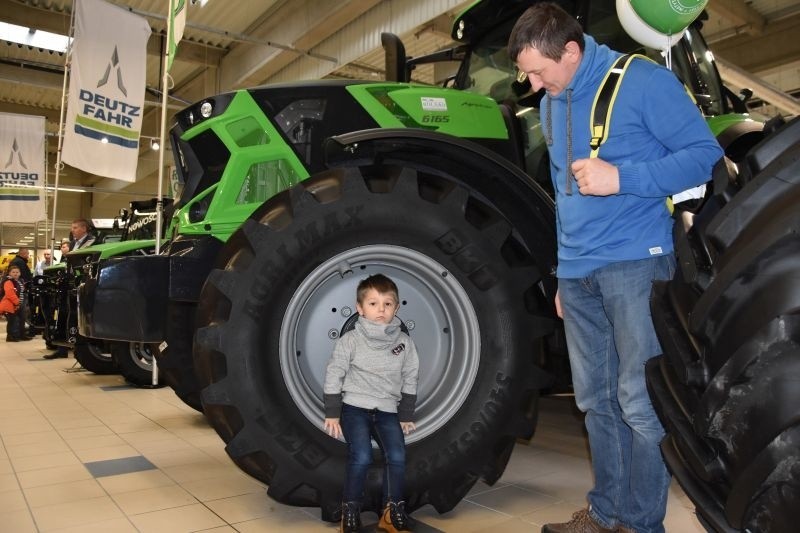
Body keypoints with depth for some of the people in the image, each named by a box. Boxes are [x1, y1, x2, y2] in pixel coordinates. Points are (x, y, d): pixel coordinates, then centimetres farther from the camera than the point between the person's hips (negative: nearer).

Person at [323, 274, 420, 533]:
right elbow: (334, 376, -3)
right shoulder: (350, 340, -7)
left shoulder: (404, 342, 1)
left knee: (397, 457, -8)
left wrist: (406, 415, 9)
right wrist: (332, 414, -4)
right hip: (355, 407, -3)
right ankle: (350, 511, 4)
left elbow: (410, 380, 9)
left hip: (387, 411, 3)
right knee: (361, 458, -16)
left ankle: (393, 511, 10)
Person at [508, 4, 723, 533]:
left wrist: (620, 178, -20)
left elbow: (707, 154, -8)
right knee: (596, 401, 11)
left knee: (639, 401, -3)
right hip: (577, 274, 7)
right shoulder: (551, 105, 15)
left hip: (635, 263, -7)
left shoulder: (642, 81, -6)